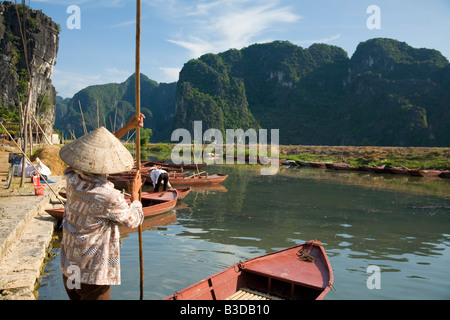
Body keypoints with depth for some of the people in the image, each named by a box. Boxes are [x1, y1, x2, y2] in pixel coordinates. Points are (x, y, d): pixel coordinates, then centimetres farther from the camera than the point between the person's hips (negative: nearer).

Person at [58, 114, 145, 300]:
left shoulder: (73, 178, -9)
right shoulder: (109, 198, -28)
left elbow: (96, 149, 7)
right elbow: (134, 220, -9)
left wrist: (127, 128, 9)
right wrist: (134, 193, 7)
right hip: (93, 274, -6)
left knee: (76, 297, 23)